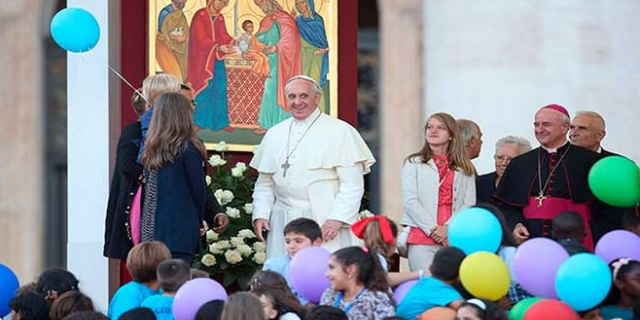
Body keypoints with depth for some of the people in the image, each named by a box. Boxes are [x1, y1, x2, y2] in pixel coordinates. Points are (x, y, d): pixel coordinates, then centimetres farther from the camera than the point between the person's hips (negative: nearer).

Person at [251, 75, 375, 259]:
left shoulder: (340, 132, 1)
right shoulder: (275, 135, 16)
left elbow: (353, 184, -5)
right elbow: (264, 183, 20)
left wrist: (337, 219, -14)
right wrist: (260, 215, 5)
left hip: (325, 223, -4)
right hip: (283, 225, 4)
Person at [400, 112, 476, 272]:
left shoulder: (465, 169, 16)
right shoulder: (413, 163, 11)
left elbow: (469, 204, 7)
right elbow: (410, 201, 1)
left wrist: (449, 229, -9)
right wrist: (433, 229, -9)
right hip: (422, 240, -2)